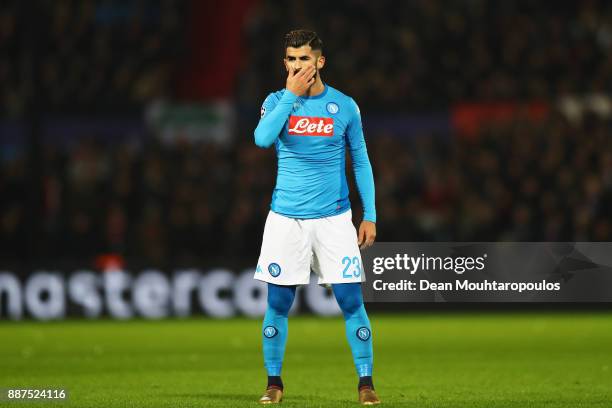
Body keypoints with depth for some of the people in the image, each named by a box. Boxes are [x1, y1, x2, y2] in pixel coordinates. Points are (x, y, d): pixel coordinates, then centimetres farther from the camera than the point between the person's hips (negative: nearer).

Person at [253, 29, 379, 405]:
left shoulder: (344, 106, 2)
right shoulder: (278, 101, 2)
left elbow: (361, 162, 7)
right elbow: (262, 138, -19)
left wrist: (370, 216, 2)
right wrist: (292, 94, -17)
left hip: (334, 218, 0)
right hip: (286, 218, 0)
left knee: (351, 300, -5)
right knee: (278, 303, 1)